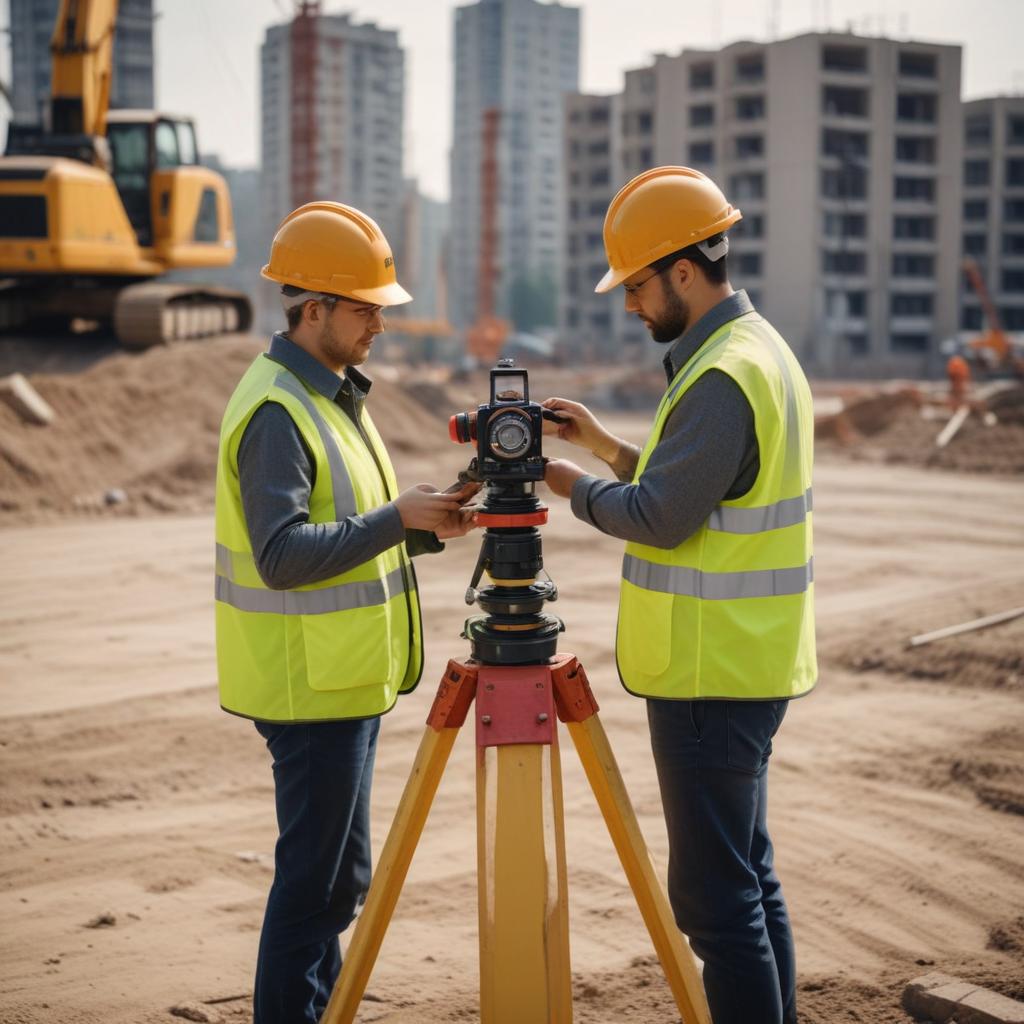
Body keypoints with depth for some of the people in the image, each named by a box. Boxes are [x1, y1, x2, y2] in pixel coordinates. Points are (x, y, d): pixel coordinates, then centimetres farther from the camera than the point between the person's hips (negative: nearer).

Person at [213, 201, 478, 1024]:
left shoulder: (334, 392, 13)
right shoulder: (276, 411, -17)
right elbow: (282, 555, -26)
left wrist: (428, 528, 1)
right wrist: (398, 518, -24)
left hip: (346, 677, 10)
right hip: (312, 684, -10)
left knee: (341, 876, 17)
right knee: (316, 879, -2)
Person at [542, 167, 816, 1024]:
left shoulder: (723, 376, -20)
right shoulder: (763, 350, 13)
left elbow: (661, 518, -21)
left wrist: (570, 484, -5)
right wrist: (608, 446, 13)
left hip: (710, 674, -10)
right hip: (750, 663, 10)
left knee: (715, 891, -4)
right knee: (748, 875, 17)